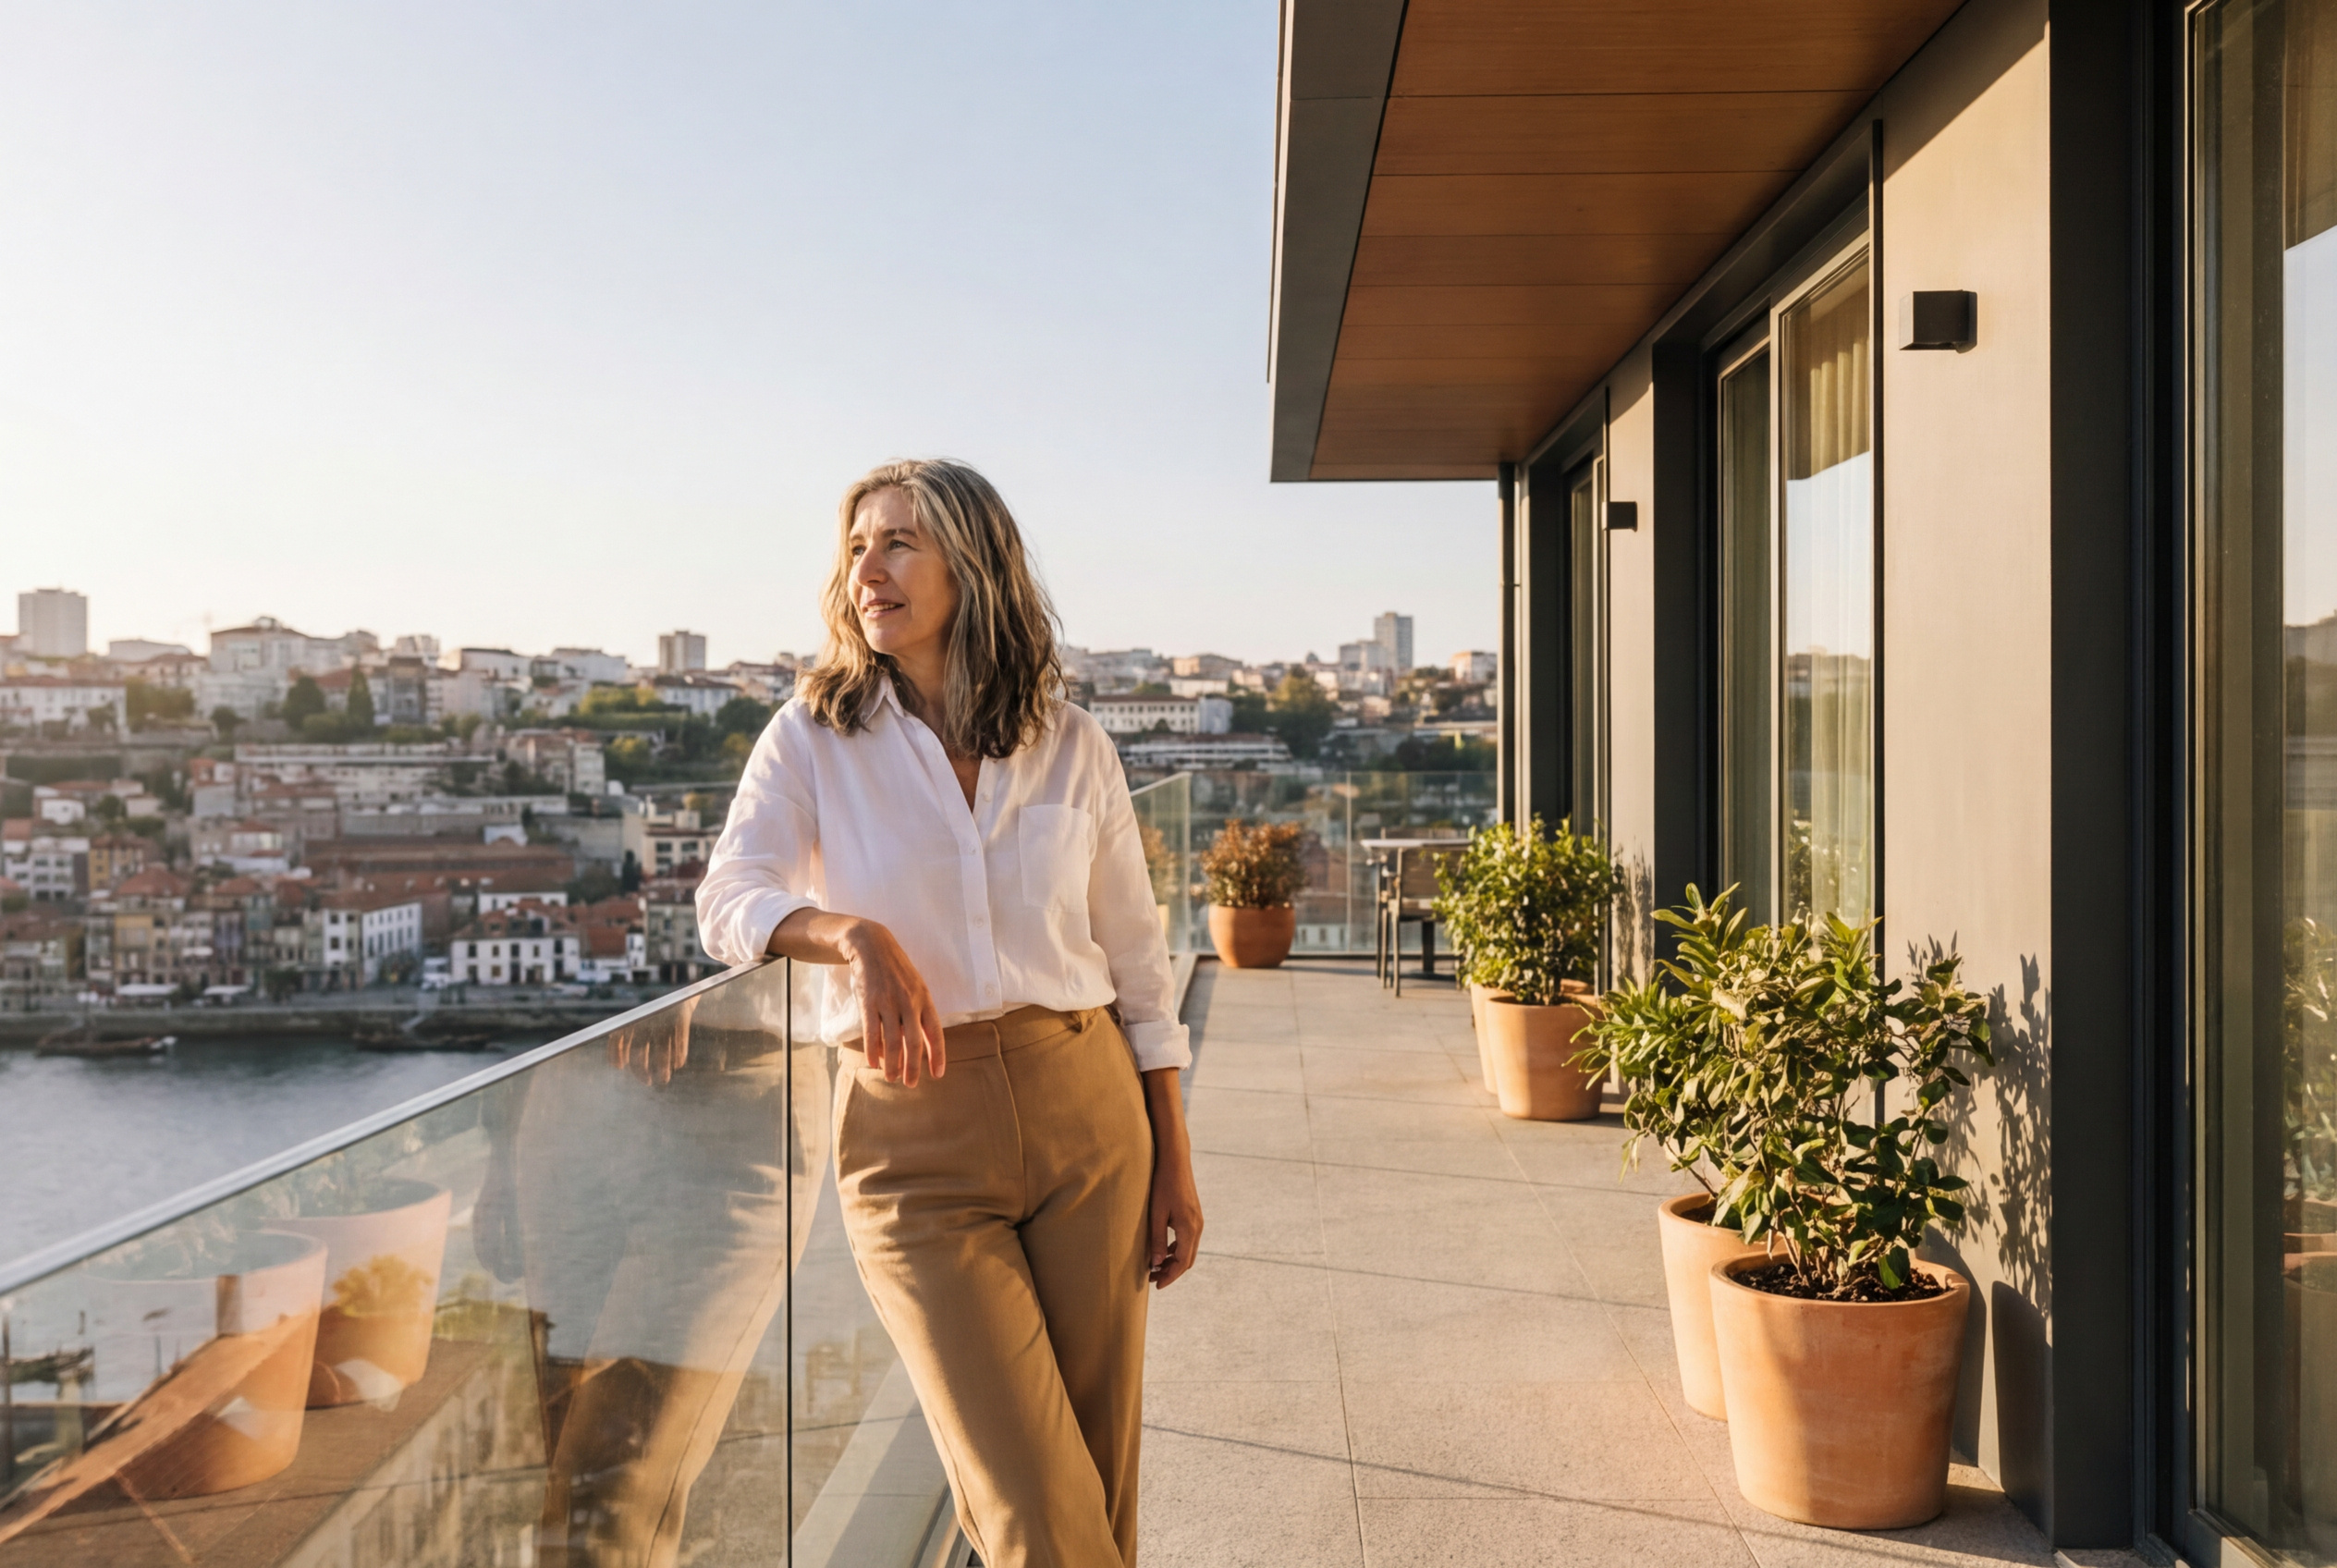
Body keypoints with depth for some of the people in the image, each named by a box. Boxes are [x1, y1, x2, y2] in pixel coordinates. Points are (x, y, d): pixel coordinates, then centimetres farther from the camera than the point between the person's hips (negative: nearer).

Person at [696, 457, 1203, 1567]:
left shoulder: (1072, 748, 6)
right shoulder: (814, 736, 2)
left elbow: (1137, 964, 10)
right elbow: (727, 903, -9)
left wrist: (1173, 1166, 9)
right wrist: (852, 933, -29)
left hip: (1085, 1110, 2)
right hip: (914, 1136, -2)